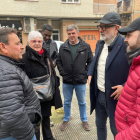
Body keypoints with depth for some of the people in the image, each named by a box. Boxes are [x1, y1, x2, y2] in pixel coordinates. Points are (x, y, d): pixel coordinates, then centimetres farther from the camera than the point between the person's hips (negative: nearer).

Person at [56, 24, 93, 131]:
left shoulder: (86, 46, -5)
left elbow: (91, 61, 0)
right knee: (67, 102, 18)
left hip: (81, 81, -1)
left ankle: (84, 120, 38)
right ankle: (66, 120, 39)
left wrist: (85, 73, -8)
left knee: (82, 102, 17)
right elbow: (58, 61, 7)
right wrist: (62, 73, -4)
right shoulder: (63, 47, -1)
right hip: (67, 81, 1)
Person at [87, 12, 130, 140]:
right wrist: (90, 74, 4)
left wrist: (125, 86, -23)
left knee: (116, 129, 15)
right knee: (100, 124, 24)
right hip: (98, 94, 7)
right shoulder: (99, 43, 5)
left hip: (115, 97, -6)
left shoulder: (127, 45, -19)